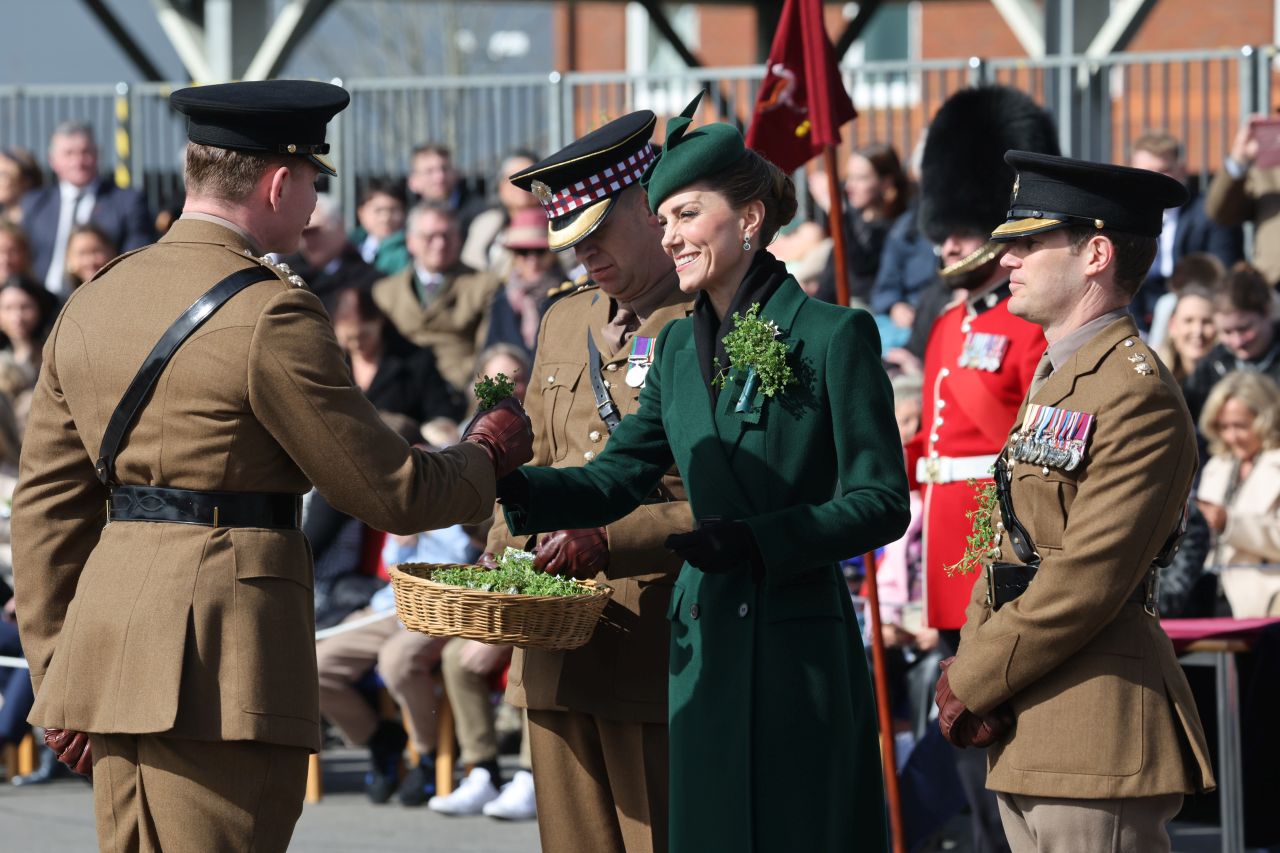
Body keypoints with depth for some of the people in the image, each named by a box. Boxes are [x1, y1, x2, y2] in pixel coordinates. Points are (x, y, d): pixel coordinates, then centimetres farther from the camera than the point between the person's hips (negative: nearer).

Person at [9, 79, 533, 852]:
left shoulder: (93, 303, 13)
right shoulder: (269, 316, -11)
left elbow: (46, 499, 16)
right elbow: (385, 492, -6)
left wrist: (58, 671, 21)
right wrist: (485, 456, 14)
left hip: (106, 644, 8)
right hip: (221, 667, -8)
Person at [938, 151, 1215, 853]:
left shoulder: (1136, 395, -15)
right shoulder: (1055, 380, 18)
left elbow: (1086, 583, -20)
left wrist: (971, 686, -13)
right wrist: (968, 672, 3)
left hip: (1095, 735, -10)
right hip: (1026, 741, 10)